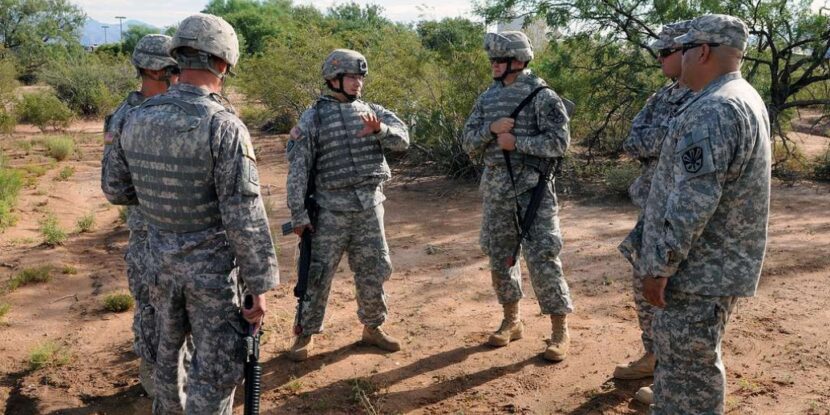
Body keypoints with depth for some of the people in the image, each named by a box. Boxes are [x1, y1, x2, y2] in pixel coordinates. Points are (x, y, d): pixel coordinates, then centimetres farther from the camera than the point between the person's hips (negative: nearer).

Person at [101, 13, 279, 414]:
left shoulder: (137, 119, -3)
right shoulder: (225, 126, -22)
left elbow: (116, 189, 10)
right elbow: (245, 219, -23)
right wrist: (259, 285, -15)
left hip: (160, 260, 7)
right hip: (213, 267, -6)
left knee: (169, 344, 28)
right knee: (217, 368, 7)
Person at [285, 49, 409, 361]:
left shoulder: (371, 111, 9)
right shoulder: (313, 118, -3)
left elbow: (402, 140, -3)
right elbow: (298, 169, -6)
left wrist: (379, 129, -24)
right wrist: (298, 214, -9)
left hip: (370, 205, 4)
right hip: (331, 207, -4)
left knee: (374, 271, 10)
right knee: (318, 273, 3)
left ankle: (372, 328, 29)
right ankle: (306, 334, 19)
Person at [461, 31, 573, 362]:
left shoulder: (541, 95, -7)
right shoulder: (487, 97, 11)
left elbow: (558, 142, -13)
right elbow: (468, 143, 6)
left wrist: (516, 141, -18)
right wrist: (491, 129, -13)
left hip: (532, 186, -6)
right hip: (496, 187, 6)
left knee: (542, 258, -7)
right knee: (500, 257, 12)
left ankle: (560, 331, 5)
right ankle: (511, 321, 28)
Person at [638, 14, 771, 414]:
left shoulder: (713, 110, -22)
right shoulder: (743, 99, 13)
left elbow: (693, 201, -26)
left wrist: (659, 266, -20)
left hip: (700, 268, -10)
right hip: (714, 262, 10)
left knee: (689, 364, 2)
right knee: (677, 354, 22)